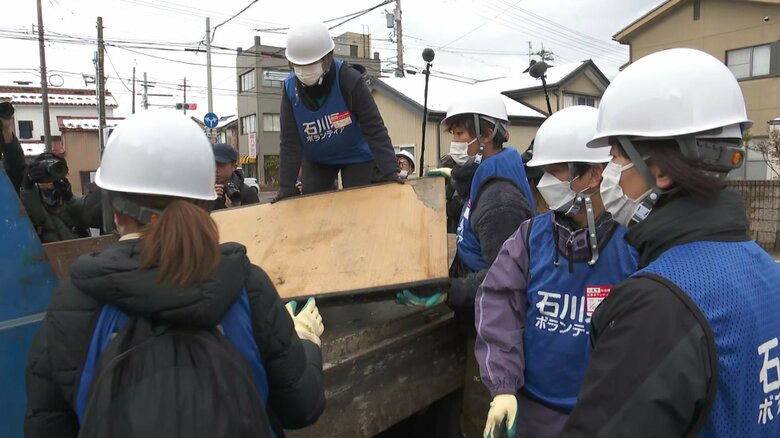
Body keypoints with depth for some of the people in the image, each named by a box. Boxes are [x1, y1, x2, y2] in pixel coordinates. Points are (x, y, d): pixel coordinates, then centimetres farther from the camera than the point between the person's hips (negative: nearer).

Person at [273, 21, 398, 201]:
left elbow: (374, 129, -30)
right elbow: (290, 143, -17)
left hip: (356, 155, -3)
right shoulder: (290, 88, -20)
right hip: (316, 158, 3)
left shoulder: (349, 79, -29)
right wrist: (286, 188, -21)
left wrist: (390, 173, -38)